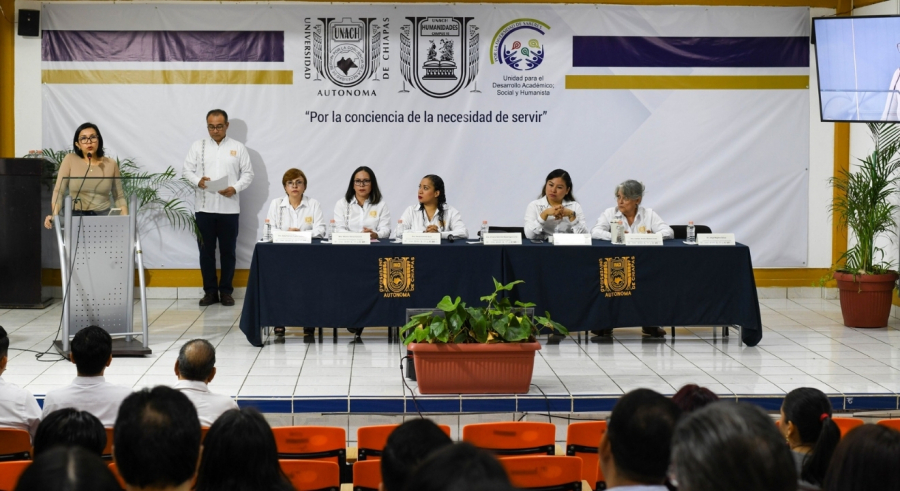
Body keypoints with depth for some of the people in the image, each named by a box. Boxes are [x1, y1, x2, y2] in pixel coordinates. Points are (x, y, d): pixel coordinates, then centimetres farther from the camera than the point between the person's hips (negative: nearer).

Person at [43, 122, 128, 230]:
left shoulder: (111, 164, 7)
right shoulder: (70, 160, 3)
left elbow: (119, 197, 11)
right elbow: (58, 191, -2)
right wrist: (54, 215, -19)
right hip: (76, 216, -1)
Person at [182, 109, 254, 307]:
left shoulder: (238, 147, 6)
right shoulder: (198, 146, 7)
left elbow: (248, 173, 4)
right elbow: (186, 170, 4)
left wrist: (235, 188, -13)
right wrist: (197, 180, -16)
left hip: (229, 208, -1)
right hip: (204, 207, 1)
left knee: (228, 251, 4)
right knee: (206, 250, 4)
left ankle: (226, 291, 13)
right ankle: (210, 291, 13)